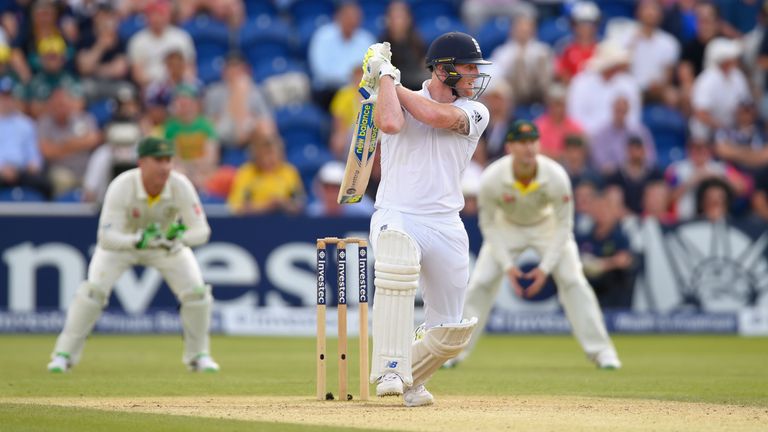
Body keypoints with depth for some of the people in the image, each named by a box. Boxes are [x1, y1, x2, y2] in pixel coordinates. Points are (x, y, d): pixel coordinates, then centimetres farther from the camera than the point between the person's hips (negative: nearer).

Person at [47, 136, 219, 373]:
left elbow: (202, 231, -28)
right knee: (93, 290, -21)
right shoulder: (121, 187, -35)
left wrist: (180, 237, -50)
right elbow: (106, 236, -38)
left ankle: (198, 355, 10)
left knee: (196, 292, -12)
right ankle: (64, 354, -7)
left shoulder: (180, 186, -30)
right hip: (122, 241, -2)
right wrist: (137, 241, -57)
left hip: (166, 244, 2)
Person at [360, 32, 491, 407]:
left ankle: (410, 378, 36)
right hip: (395, 217, -3)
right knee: (398, 263, -39)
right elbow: (390, 123, -21)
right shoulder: (402, 102, 4)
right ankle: (391, 371, -36)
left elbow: (434, 115, -14)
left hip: (445, 226, 3)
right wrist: (385, 76, -8)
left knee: (449, 334, 4)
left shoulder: (475, 113, 7)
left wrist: (389, 78, -4)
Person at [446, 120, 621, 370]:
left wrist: (546, 267, -26)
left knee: (573, 281, -13)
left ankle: (601, 350, -5)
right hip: (507, 226, 1)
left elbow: (564, 224, -20)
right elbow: (488, 224, -15)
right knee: (480, 283, -9)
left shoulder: (556, 177, -31)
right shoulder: (491, 179, -30)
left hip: (548, 225, -1)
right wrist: (507, 266, -22)